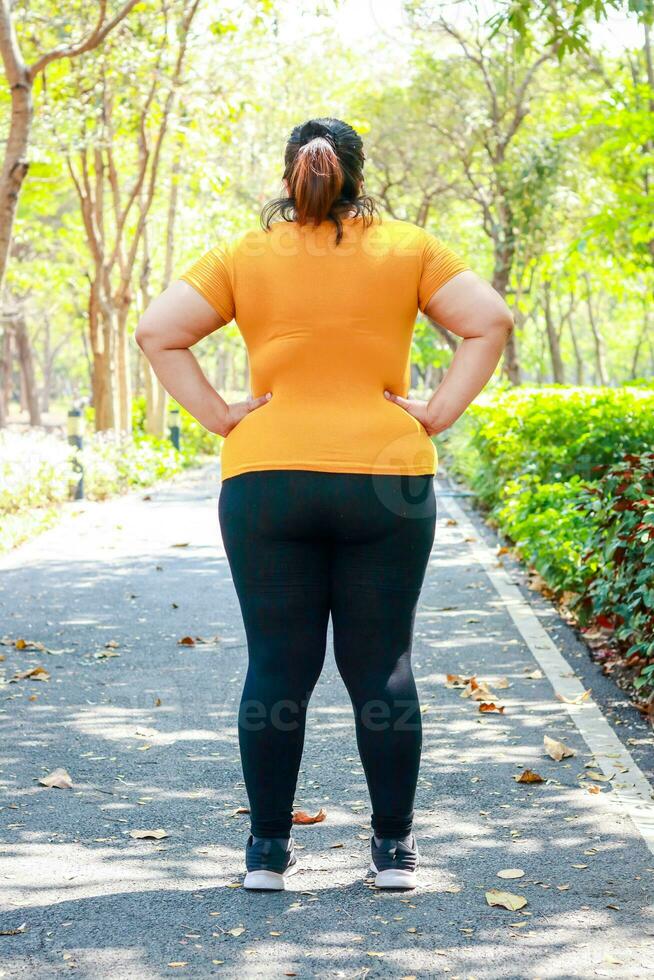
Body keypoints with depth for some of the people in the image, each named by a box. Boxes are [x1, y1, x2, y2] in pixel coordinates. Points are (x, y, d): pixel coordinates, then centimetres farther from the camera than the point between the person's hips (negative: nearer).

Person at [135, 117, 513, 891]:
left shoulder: (243, 256, 5)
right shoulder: (409, 249, 5)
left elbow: (157, 333, -2)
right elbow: (490, 322, -3)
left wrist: (218, 416, -1)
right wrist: (437, 413, -2)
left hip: (266, 479, 0)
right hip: (386, 479, 0)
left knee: (276, 667, 5)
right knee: (381, 667, 6)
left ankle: (268, 848, 11)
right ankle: (394, 847, 12)